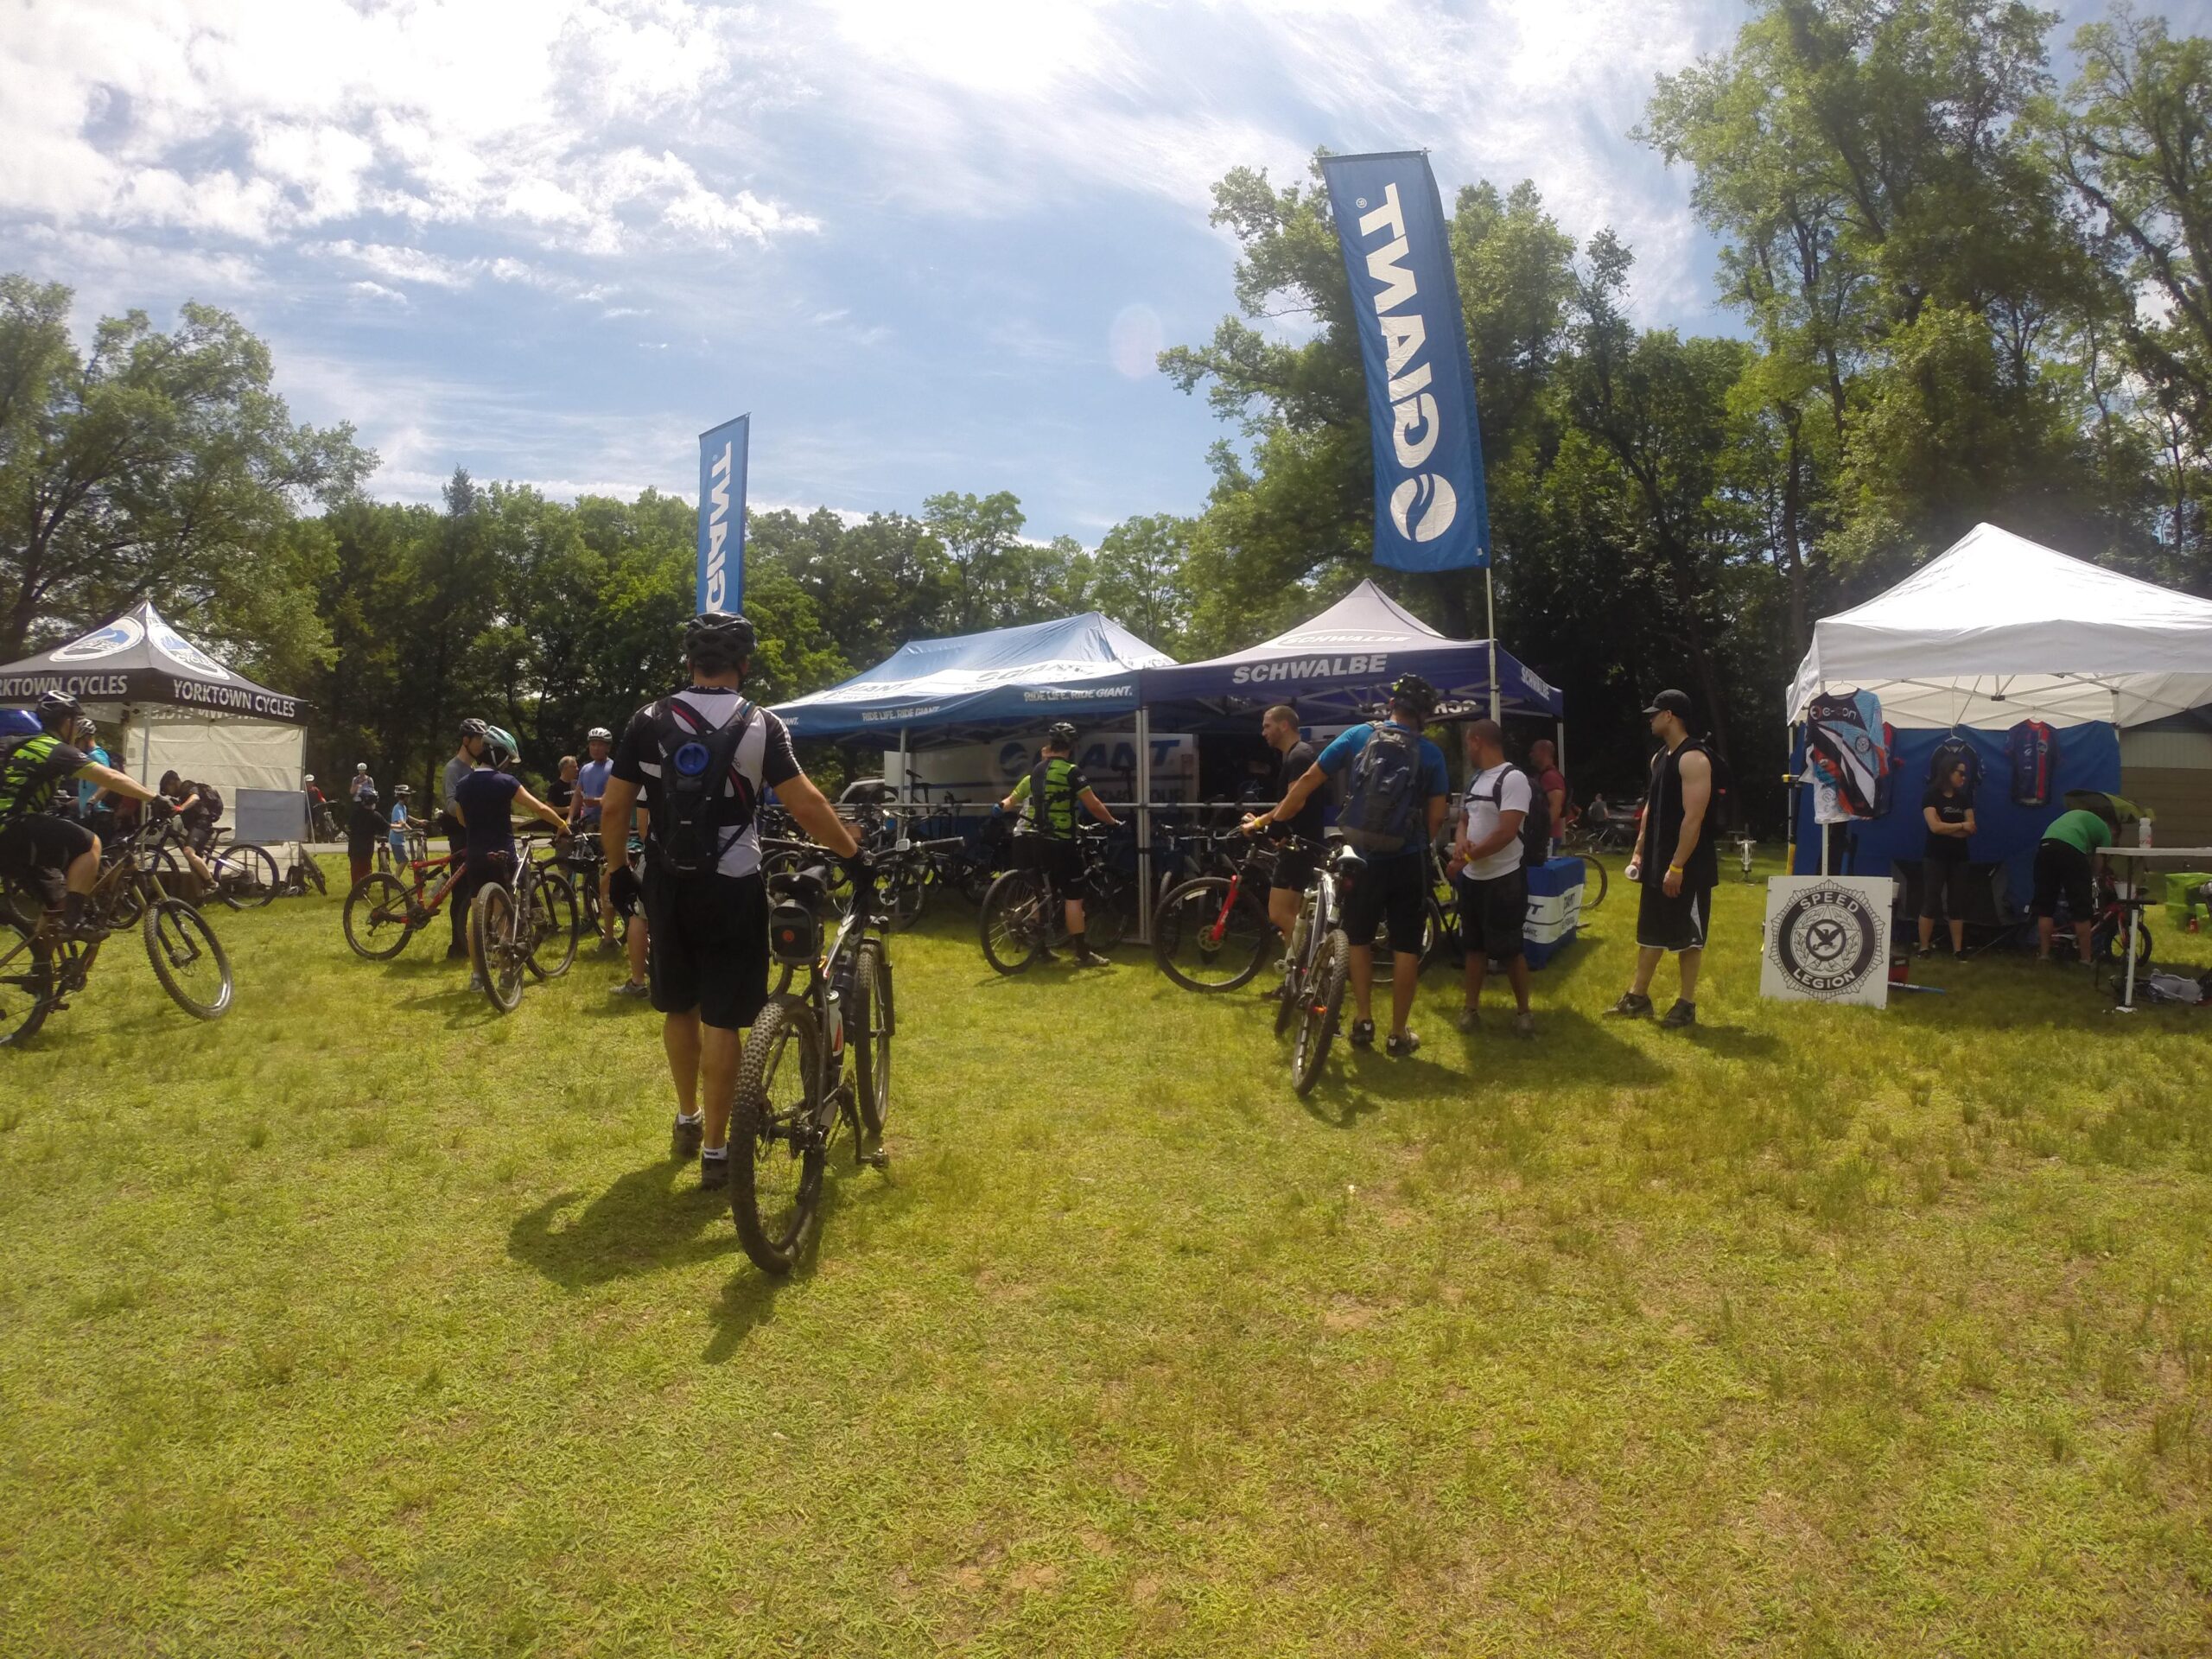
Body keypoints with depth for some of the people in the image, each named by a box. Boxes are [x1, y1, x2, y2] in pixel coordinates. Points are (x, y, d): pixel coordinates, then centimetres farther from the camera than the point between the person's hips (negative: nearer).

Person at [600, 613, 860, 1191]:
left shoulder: (648, 721, 1)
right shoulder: (760, 725, -8)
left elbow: (613, 807, 1)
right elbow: (806, 805, -13)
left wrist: (618, 869, 15)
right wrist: (853, 851, -1)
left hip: (667, 884, 4)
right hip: (729, 888, -3)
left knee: (679, 1006, 20)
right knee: (721, 1019, 2)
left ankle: (687, 1121, 35)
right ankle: (715, 1150, 7)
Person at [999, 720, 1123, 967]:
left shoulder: (1034, 771, 11)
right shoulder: (1071, 771, -9)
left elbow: (1013, 800, 19)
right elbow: (1093, 805, -12)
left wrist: (1001, 807, 34)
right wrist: (1113, 823, -1)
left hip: (1030, 840, 7)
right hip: (1059, 842, -7)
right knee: (1073, 897, -4)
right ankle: (1083, 954, -6)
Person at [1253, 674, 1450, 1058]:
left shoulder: (1357, 735, -1)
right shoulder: (1431, 754, -4)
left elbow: (1308, 782, 1)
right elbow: (1436, 817, -4)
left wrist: (1273, 817, 12)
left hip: (1362, 858, 1)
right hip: (1408, 861, -1)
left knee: (1359, 939, 19)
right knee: (1405, 947, 7)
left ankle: (1363, 1022, 17)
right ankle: (1398, 1035, 12)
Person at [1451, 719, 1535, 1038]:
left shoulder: (1513, 779, -18)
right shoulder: (1475, 779, 11)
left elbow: (1506, 832, -24)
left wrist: (1466, 856, -16)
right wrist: (1461, 843, -6)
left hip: (1503, 879, -8)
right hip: (1473, 878, 9)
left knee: (1510, 949, 1)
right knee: (1475, 945, 14)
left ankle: (1523, 1009, 15)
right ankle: (1472, 1007, 22)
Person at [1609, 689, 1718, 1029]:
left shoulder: (1693, 759, -18)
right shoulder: (1659, 757, 12)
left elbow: (1693, 817, -23)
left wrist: (1678, 866, -24)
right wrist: (1639, 852, 16)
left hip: (1687, 867, -9)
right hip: (1658, 862, 9)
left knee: (1688, 937, 2)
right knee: (1651, 931, 15)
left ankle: (1687, 1004, 12)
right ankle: (1638, 996, 24)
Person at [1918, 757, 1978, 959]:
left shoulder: (1963, 798, 11)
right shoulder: (1931, 796, -5)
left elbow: (1971, 829, 1)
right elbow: (1935, 826, -17)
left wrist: (1946, 828, -12)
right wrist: (1960, 826, -6)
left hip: (1959, 858, 5)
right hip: (1935, 858, -5)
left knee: (1957, 903, 5)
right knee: (1929, 901, -4)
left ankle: (1958, 949, 6)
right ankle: (1924, 948, -3)